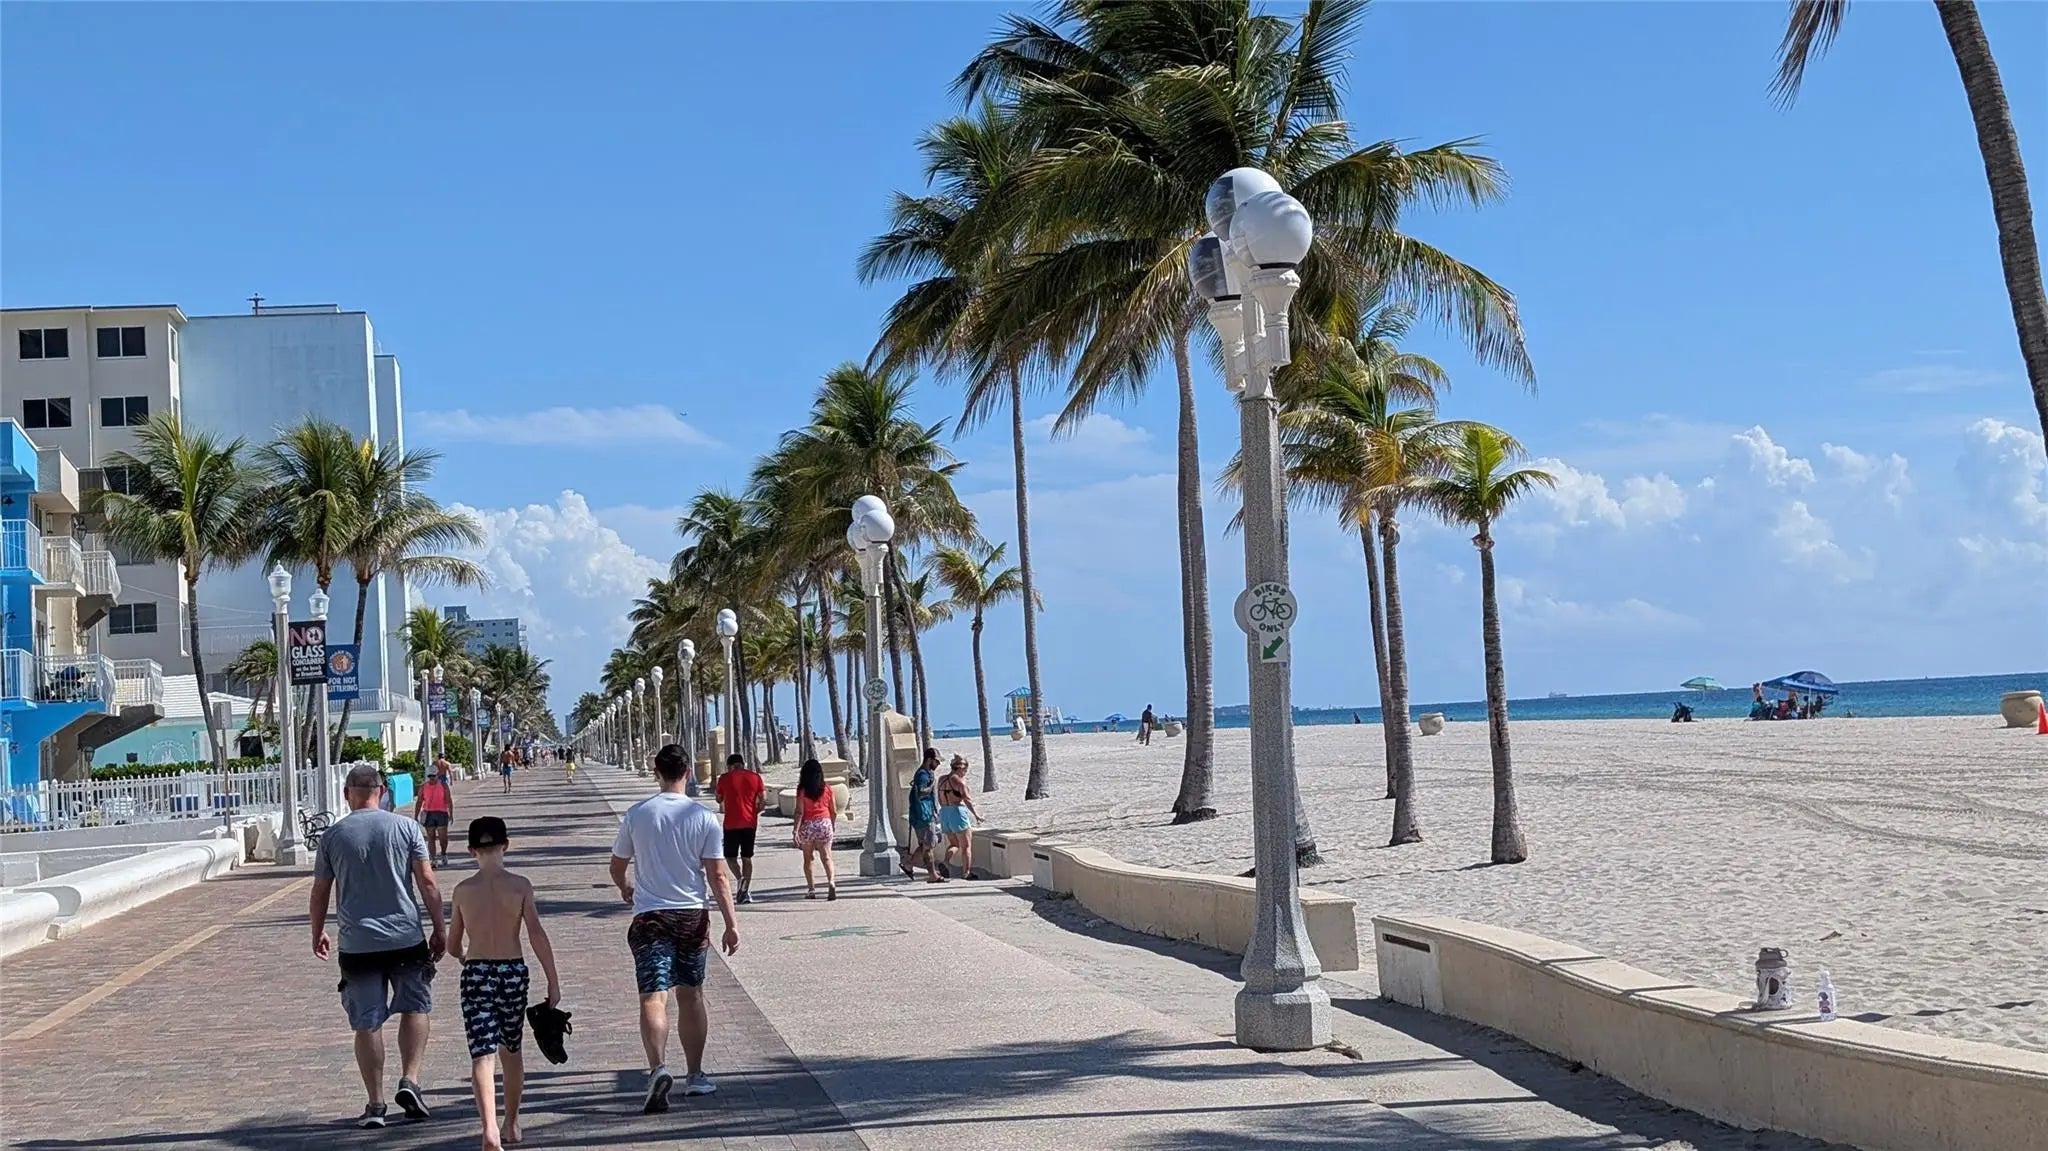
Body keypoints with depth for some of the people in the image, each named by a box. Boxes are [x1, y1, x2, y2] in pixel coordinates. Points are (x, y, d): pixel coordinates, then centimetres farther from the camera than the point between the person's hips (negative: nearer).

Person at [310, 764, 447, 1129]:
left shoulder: (332, 836, 2)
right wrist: (440, 928, 6)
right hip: (406, 938, 0)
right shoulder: (405, 827, -1)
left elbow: (319, 894, 7)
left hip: (357, 945, 0)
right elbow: (427, 883, -3)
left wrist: (318, 934, 22)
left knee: (367, 1023, 6)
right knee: (415, 1008, 16)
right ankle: (410, 1080, 0)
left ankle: (375, 1104, 9)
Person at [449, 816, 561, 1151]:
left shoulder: (463, 890, -1)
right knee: (511, 1049, 19)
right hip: (513, 972, 1)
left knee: (482, 1054, -6)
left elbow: (453, 945, 6)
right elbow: (537, 934, -9)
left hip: (476, 973, -1)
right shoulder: (520, 885, -4)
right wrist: (553, 981, -5)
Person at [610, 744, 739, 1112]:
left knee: (653, 997, -7)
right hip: (693, 915, 1)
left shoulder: (636, 814, -2)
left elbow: (617, 866, 10)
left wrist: (625, 888, 33)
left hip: (650, 916, -1)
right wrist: (731, 923, -2)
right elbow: (717, 877, -6)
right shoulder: (703, 817, -4)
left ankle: (658, 1067, -28)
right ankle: (694, 1075, 23)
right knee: (691, 995, 15)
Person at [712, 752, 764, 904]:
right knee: (747, 857, 11)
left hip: (732, 823, -3)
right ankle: (746, 892, 8)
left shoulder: (725, 778, -2)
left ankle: (741, 878, -20)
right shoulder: (755, 776, 3)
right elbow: (762, 800, 0)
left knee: (730, 856, 8)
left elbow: (719, 799, 10)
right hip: (750, 822, 3)